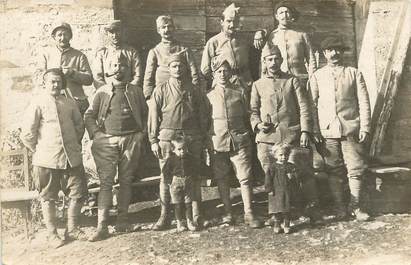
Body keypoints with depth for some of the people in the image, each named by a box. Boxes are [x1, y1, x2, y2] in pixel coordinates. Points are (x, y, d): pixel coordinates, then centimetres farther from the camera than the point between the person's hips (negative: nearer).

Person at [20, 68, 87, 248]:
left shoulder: (69, 103, 9)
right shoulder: (38, 103, -5)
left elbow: (79, 125, 20)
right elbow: (27, 134, -6)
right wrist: (40, 151, 0)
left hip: (71, 157, 4)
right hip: (47, 160, -4)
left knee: (79, 193, 6)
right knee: (48, 198, 8)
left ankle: (72, 229, 24)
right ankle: (52, 234, 22)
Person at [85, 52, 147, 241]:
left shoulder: (136, 91, 10)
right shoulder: (102, 92, 7)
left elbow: (145, 115, 14)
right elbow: (89, 115, 8)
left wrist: (142, 135, 4)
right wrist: (95, 134, -4)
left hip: (131, 140, 2)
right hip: (107, 142, -1)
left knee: (126, 181, 8)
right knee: (106, 183, -5)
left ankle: (122, 220, 19)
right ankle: (101, 226, -4)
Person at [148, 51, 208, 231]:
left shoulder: (194, 91, 10)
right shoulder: (161, 90, 7)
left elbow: (203, 117, 11)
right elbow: (153, 116, 4)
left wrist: (202, 139, 6)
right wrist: (153, 141, -2)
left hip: (191, 138, 1)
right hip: (167, 137, -1)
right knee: (166, 177, 2)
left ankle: (196, 216, 12)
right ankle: (165, 216, 12)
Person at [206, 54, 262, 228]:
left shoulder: (240, 92, 8)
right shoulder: (209, 95, 8)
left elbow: (247, 116, 13)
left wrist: (248, 136, 8)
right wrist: (206, 145, 5)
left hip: (239, 140, 0)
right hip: (217, 142, 1)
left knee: (245, 177, -2)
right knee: (222, 179, 7)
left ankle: (248, 214, 8)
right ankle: (228, 213, 20)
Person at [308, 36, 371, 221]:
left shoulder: (354, 73, 11)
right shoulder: (317, 76, 12)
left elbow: (363, 102, 6)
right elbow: (312, 105, 8)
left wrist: (365, 128, -2)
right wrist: (314, 130, -1)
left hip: (351, 129, 0)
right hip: (327, 131, 0)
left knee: (356, 169, 0)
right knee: (334, 171, 4)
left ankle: (357, 207, 14)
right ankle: (340, 208, 15)